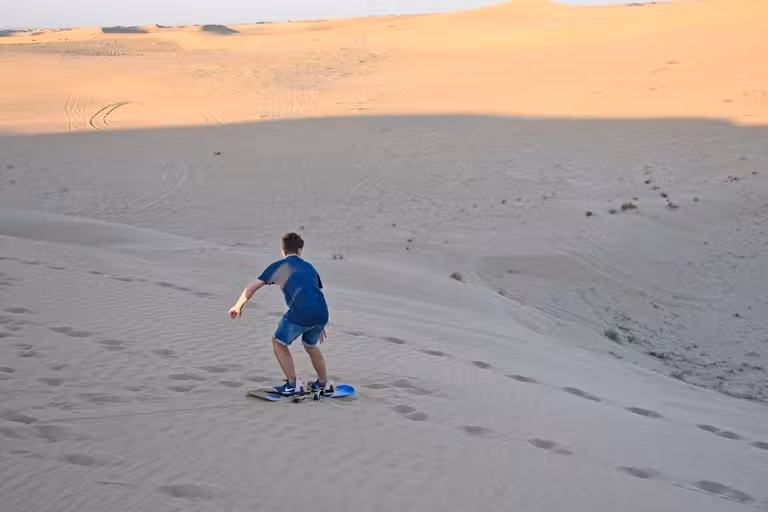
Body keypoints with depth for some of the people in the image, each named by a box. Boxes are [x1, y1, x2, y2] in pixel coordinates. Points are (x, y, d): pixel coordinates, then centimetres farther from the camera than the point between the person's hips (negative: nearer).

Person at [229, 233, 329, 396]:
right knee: (311, 345, 31)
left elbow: (252, 287, 14)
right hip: (322, 313, 6)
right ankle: (322, 384, 38)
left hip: (300, 312, -5)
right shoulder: (309, 267, 29)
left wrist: (238, 306, 29)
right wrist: (320, 325, 39)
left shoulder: (278, 266, 15)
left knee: (279, 343, 16)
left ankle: (292, 385, 12)